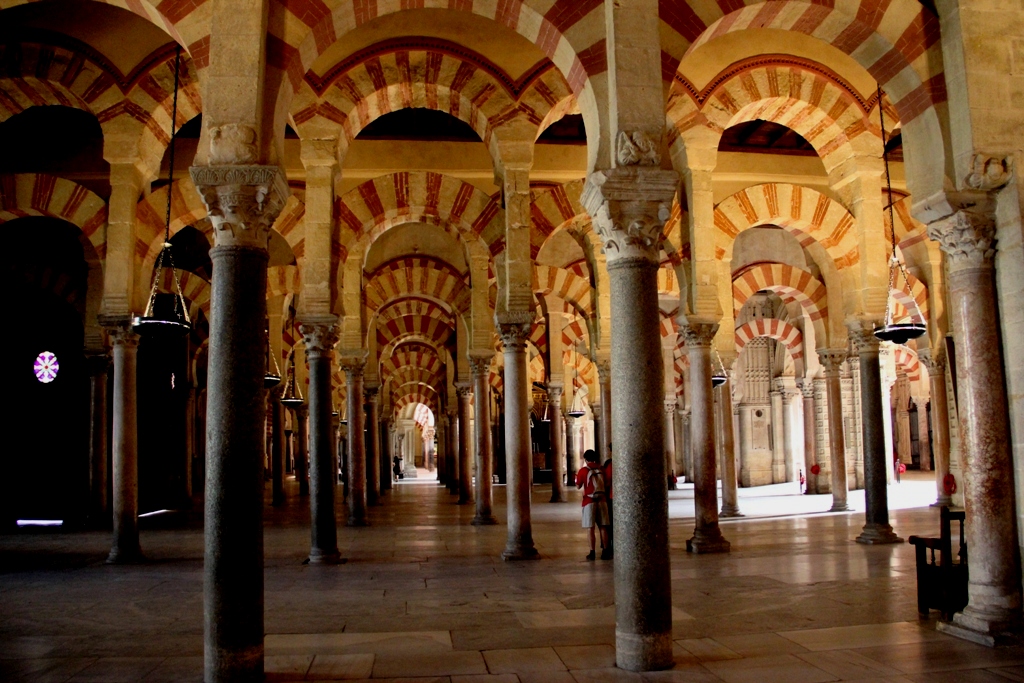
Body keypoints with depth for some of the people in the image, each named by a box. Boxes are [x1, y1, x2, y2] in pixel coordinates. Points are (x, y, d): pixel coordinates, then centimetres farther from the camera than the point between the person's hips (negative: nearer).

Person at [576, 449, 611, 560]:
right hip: (602, 500, 3)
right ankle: (606, 552, 10)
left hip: (589, 501, -3)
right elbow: (606, 484, 12)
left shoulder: (583, 471, -6)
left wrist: (577, 478, 18)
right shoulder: (601, 469, 6)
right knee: (603, 528, 8)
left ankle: (592, 553, -2)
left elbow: (578, 486, 1)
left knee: (591, 528, -1)